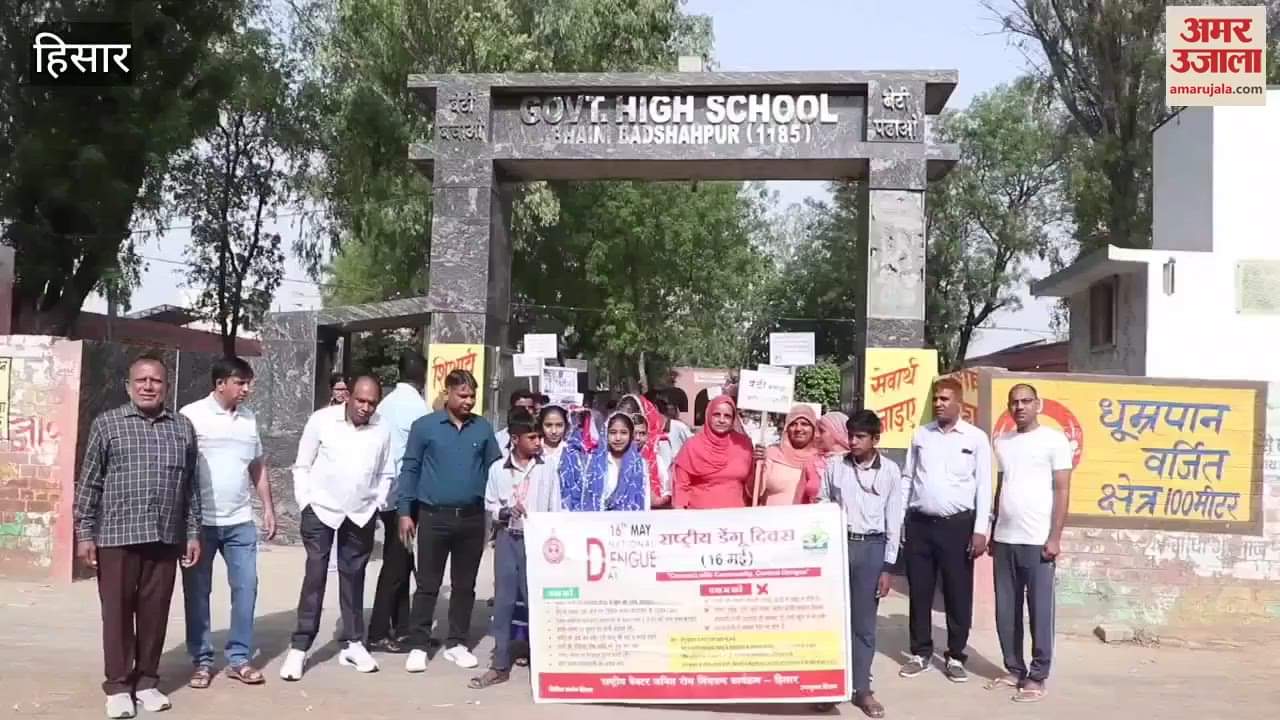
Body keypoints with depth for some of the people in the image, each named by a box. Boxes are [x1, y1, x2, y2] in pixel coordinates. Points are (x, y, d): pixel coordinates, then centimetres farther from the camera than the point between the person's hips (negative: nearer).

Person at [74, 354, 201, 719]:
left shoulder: (182, 427, 9)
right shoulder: (106, 423, 2)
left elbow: (191, 486, 11)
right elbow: (88, 484, 2)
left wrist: (193, 532, 8)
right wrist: (85, 534, -2)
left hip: (165, 537, 2)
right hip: (117, 535, -2)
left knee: (155, 611, 8)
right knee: (117, 611, 4)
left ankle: (147, 680, 21)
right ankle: (118, 685, 16)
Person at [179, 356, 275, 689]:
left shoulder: (249, 418, 10)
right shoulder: (191, 416, -7)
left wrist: (269, 508, 13)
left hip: (240, 521, 4)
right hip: (200, 521, -4)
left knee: (245, 587, 3)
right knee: (197, 592, 6)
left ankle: (239, 658, 14)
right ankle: (201, 660, 18)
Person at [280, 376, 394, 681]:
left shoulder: (382, 429, -2)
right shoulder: (322, 420, -9)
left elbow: (385, 474, 10)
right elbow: (302, 466, -2)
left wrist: (377, 505, 2)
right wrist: (305, 503, -6)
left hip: (361, 515, 3)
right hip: (321, 510, -3)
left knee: (353, 577, 11)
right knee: (315, 576, -4)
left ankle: (353, 643, 20)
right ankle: (299, 647, 4)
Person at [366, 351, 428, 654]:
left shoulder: (387, 403, 8)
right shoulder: (416, 405, -13)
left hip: (388, 494, 8)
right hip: (406, 495, -8)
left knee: (399, 562, 14)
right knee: (396, 565, -1)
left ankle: (400, 627, 21)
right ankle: (378, 634, 4)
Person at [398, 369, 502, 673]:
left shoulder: (484, 428, 4)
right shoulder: (425, 426, -2)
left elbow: (495, 470, 9)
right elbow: (410, 469, 0)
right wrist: (405, 512, -3)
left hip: (472, 517, 3)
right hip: (434, 516, -2)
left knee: (465, 585, 11)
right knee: (427, 584, 5)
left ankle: (457, 643, 22)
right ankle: (418, 646, 13)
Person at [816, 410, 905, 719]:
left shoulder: (890, 471, 0)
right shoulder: (833, 466, 2)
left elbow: (894, 521, 1)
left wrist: (887, 567, -1)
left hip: (871, 547, -1)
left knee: (864, 621, 6)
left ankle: (862, 688, 16)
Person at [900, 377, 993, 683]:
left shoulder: (976, 438, -2)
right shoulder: (920, 434, 7)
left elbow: (984, 486, -3)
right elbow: (907, 478, 10)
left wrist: (981, 530, -9)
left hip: (958, 524, -2)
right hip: (919, 523, 3)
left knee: (958, 594, 6)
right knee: (919, 592, 8)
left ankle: (956, 656, 20)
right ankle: (921, 653, 21)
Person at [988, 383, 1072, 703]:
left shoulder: (1054, 440, -3)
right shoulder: (1002, 442, 12)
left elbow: (1062, 491, -6)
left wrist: (1055, 537, -12)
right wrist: (993, 533, 14)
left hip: (1037, 541, -5)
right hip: (1004, 539, 5)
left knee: (1040, 611, 2)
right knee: (1006, 611, 9)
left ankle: (1037, 676, 12)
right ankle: (1014, 669, 21)